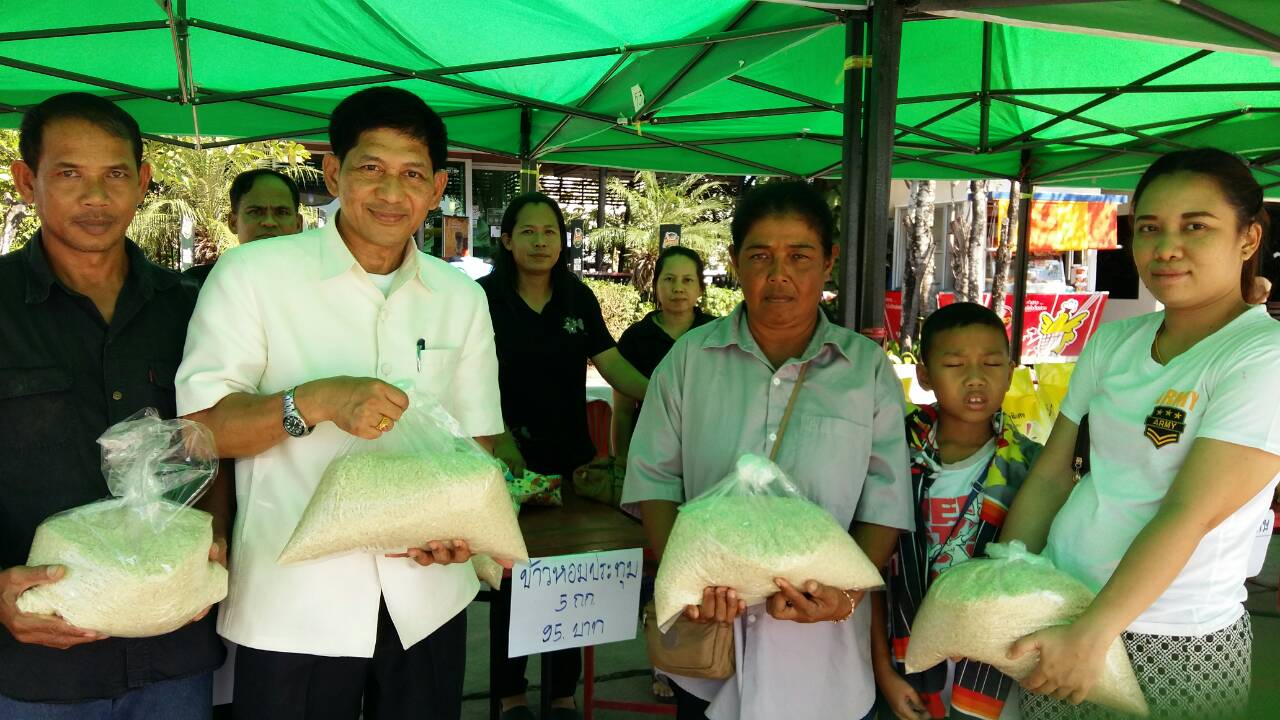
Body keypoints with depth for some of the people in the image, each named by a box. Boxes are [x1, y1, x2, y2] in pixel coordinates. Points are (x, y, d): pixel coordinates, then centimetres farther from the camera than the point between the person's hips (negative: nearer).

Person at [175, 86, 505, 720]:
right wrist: (317, 401, -24)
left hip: (427, 600, 4)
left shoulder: (461, 298, 7)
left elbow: (476, 438, 11)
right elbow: (198, 428, -8)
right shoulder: (252, 274, -5)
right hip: (292, 606, -3)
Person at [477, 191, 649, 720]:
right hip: (511, 458, -2)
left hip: (571, 454, 3)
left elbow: (612, 364, -2)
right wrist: (501, 439, -21)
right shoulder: (487, 297, -5)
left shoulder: (579, 300, 4)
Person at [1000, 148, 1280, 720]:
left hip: (1177, 647, -5)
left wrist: (1090, 636, -24)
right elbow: (1051, 475, 4)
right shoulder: (1112, 341, 4)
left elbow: (1189, 512, -20)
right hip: (1055, 612, 5)